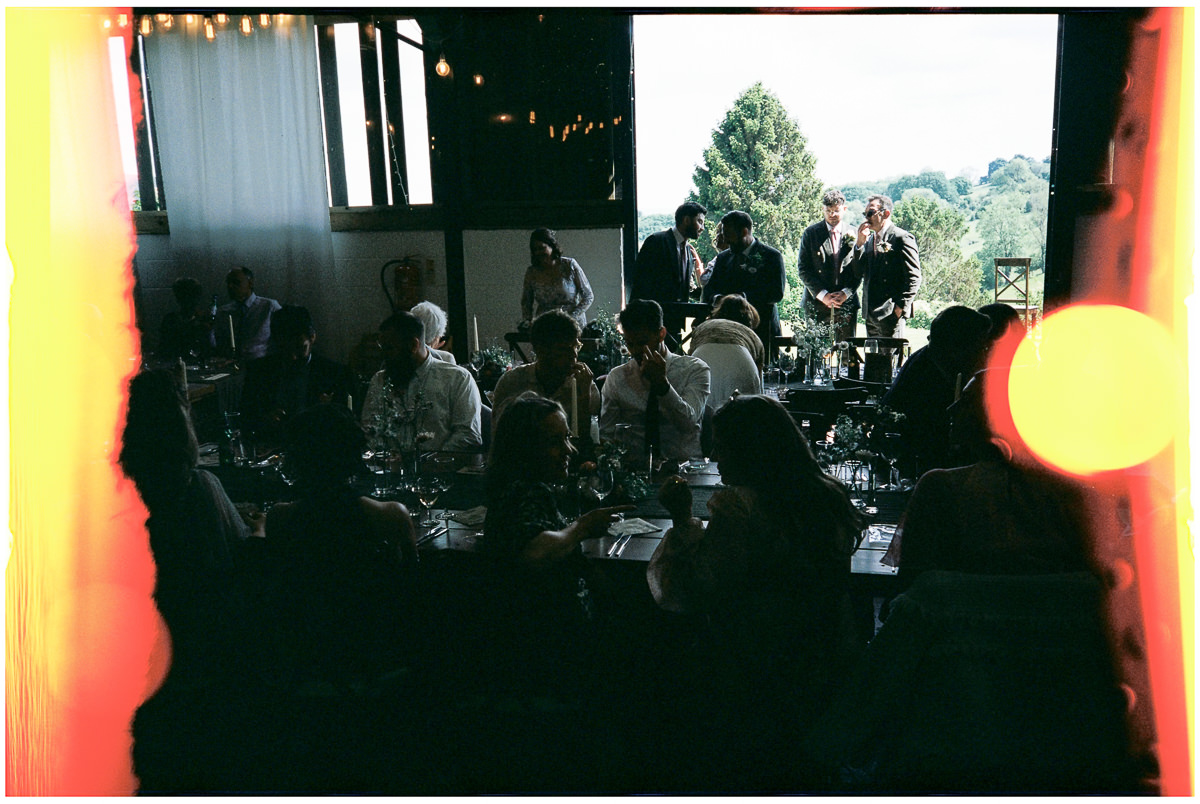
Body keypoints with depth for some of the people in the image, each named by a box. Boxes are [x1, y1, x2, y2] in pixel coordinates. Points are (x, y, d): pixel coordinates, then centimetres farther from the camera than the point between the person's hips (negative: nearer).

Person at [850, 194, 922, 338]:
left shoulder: (902, 238, -6)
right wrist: (859, 244, -1)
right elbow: (857, 273, 10)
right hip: (870, 314, 8)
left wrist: (901, 307, -14)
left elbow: (914, 277, -10)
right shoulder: (869, 239, 17)